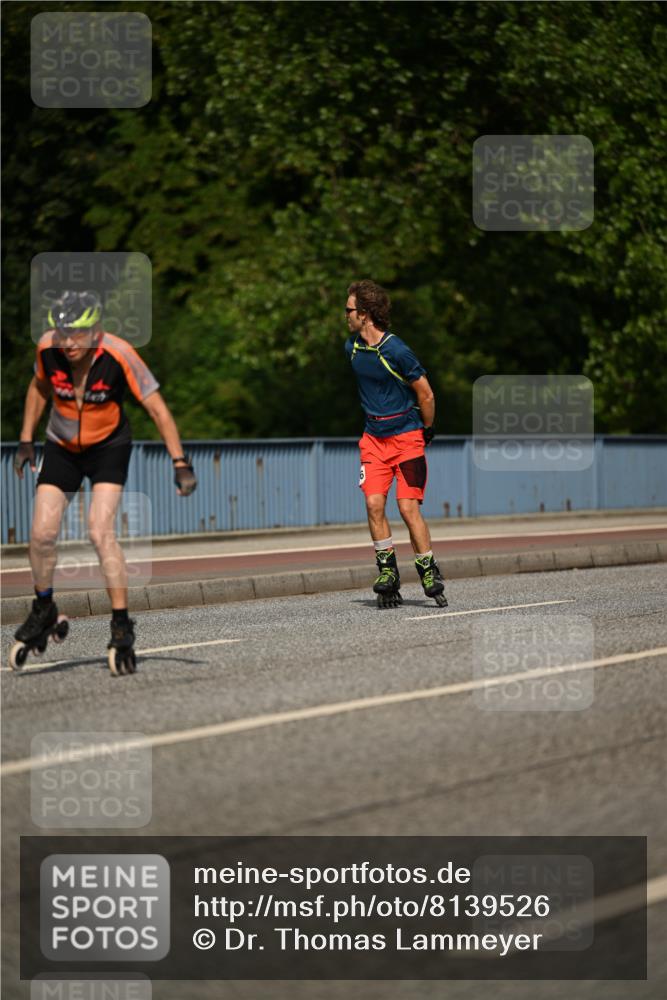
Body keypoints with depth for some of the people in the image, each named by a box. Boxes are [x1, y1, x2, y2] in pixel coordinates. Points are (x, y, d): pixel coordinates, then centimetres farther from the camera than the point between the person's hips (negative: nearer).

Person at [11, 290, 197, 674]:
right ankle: (44, 612, 18)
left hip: (109, 446, -3)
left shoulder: (118, 354, -28)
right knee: (42, 533, -7)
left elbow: (157, 408, -22)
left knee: (101, 531, -21)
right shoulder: (48, 348, -19)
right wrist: (26, 440, 7)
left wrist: (180, 464, -26)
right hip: (63, 447, 3)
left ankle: (122, 626, -13)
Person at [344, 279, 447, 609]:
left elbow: (425, 394, -9)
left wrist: (427, 431, 1)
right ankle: (387, 570, 1)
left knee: (408, 507, -10)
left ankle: (429, 571, 2)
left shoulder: (397, 352, -19)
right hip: (374, 438, 5)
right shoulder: (352, 347, 3)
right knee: (374, 504, -8)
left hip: (407, 437, -5)